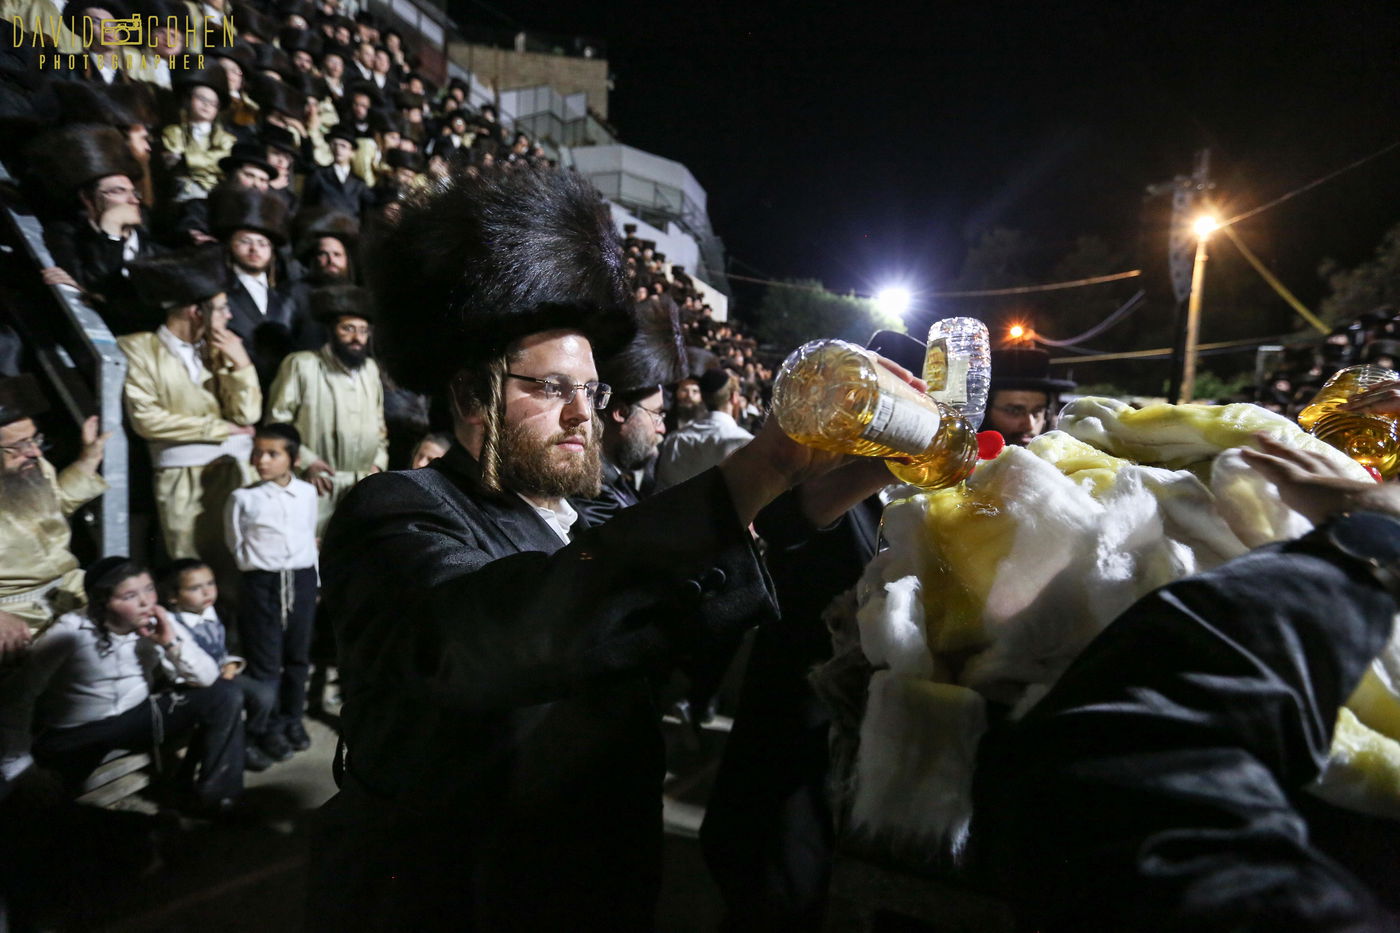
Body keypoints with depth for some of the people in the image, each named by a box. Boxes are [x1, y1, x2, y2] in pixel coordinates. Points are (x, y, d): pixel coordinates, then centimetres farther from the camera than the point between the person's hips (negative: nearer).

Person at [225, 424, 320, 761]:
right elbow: (237, 547, 6)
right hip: (262, 582, -3)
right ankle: (268, 728, 18)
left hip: (302, 578, 3)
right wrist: (262, 560, 1)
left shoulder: (307, 493, 4)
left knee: (298, 656, 12)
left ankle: (293, 719, 28)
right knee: (265, 660, 3)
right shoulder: (243, 498, -4)